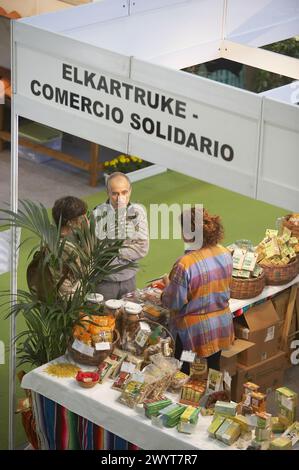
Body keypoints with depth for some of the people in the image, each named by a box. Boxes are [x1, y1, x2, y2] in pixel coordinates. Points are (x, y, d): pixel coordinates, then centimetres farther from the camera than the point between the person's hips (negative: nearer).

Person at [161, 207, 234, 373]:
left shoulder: (184, 265, -27)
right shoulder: (225, 254, -7)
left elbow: (174, 303, -19)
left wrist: (168, 283, 1)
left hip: (195, 331, -6)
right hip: (222, 325, 6)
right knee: (213, 370, 22)